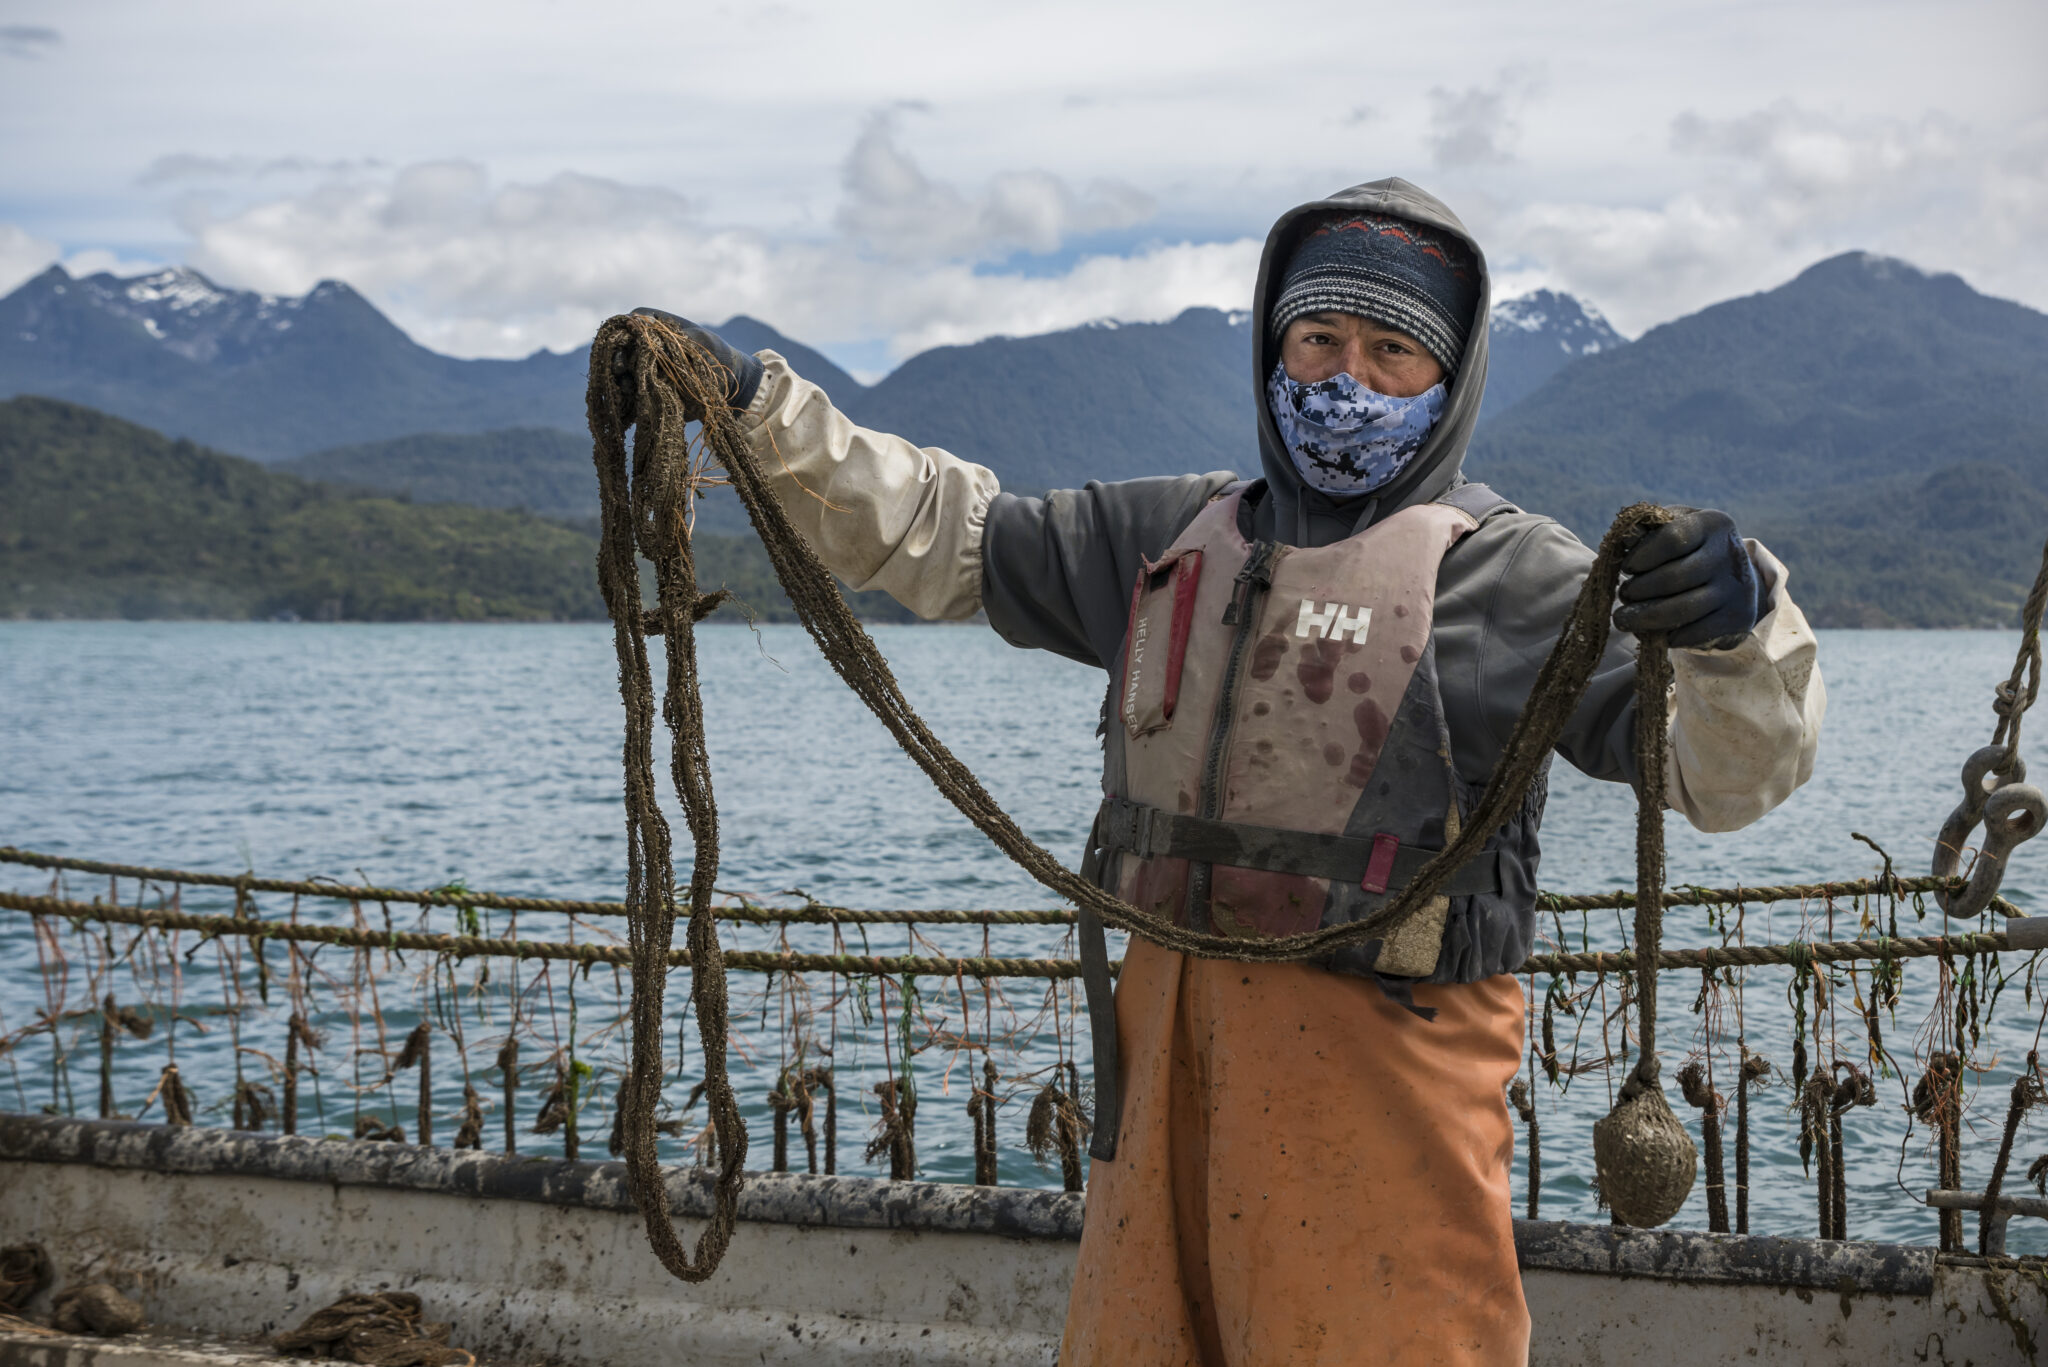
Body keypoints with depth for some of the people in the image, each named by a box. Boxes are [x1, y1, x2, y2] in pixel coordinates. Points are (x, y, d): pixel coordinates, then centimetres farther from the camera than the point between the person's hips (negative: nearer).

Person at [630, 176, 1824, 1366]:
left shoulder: (1504, 571, -3)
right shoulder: (1174, 537, 15)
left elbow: (1730, 764, -10)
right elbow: (941, 533, 20)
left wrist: (1737, 622, -32)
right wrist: (753, 406, 13)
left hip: (1378, 1065, -5)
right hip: (1167, 1042, 6)